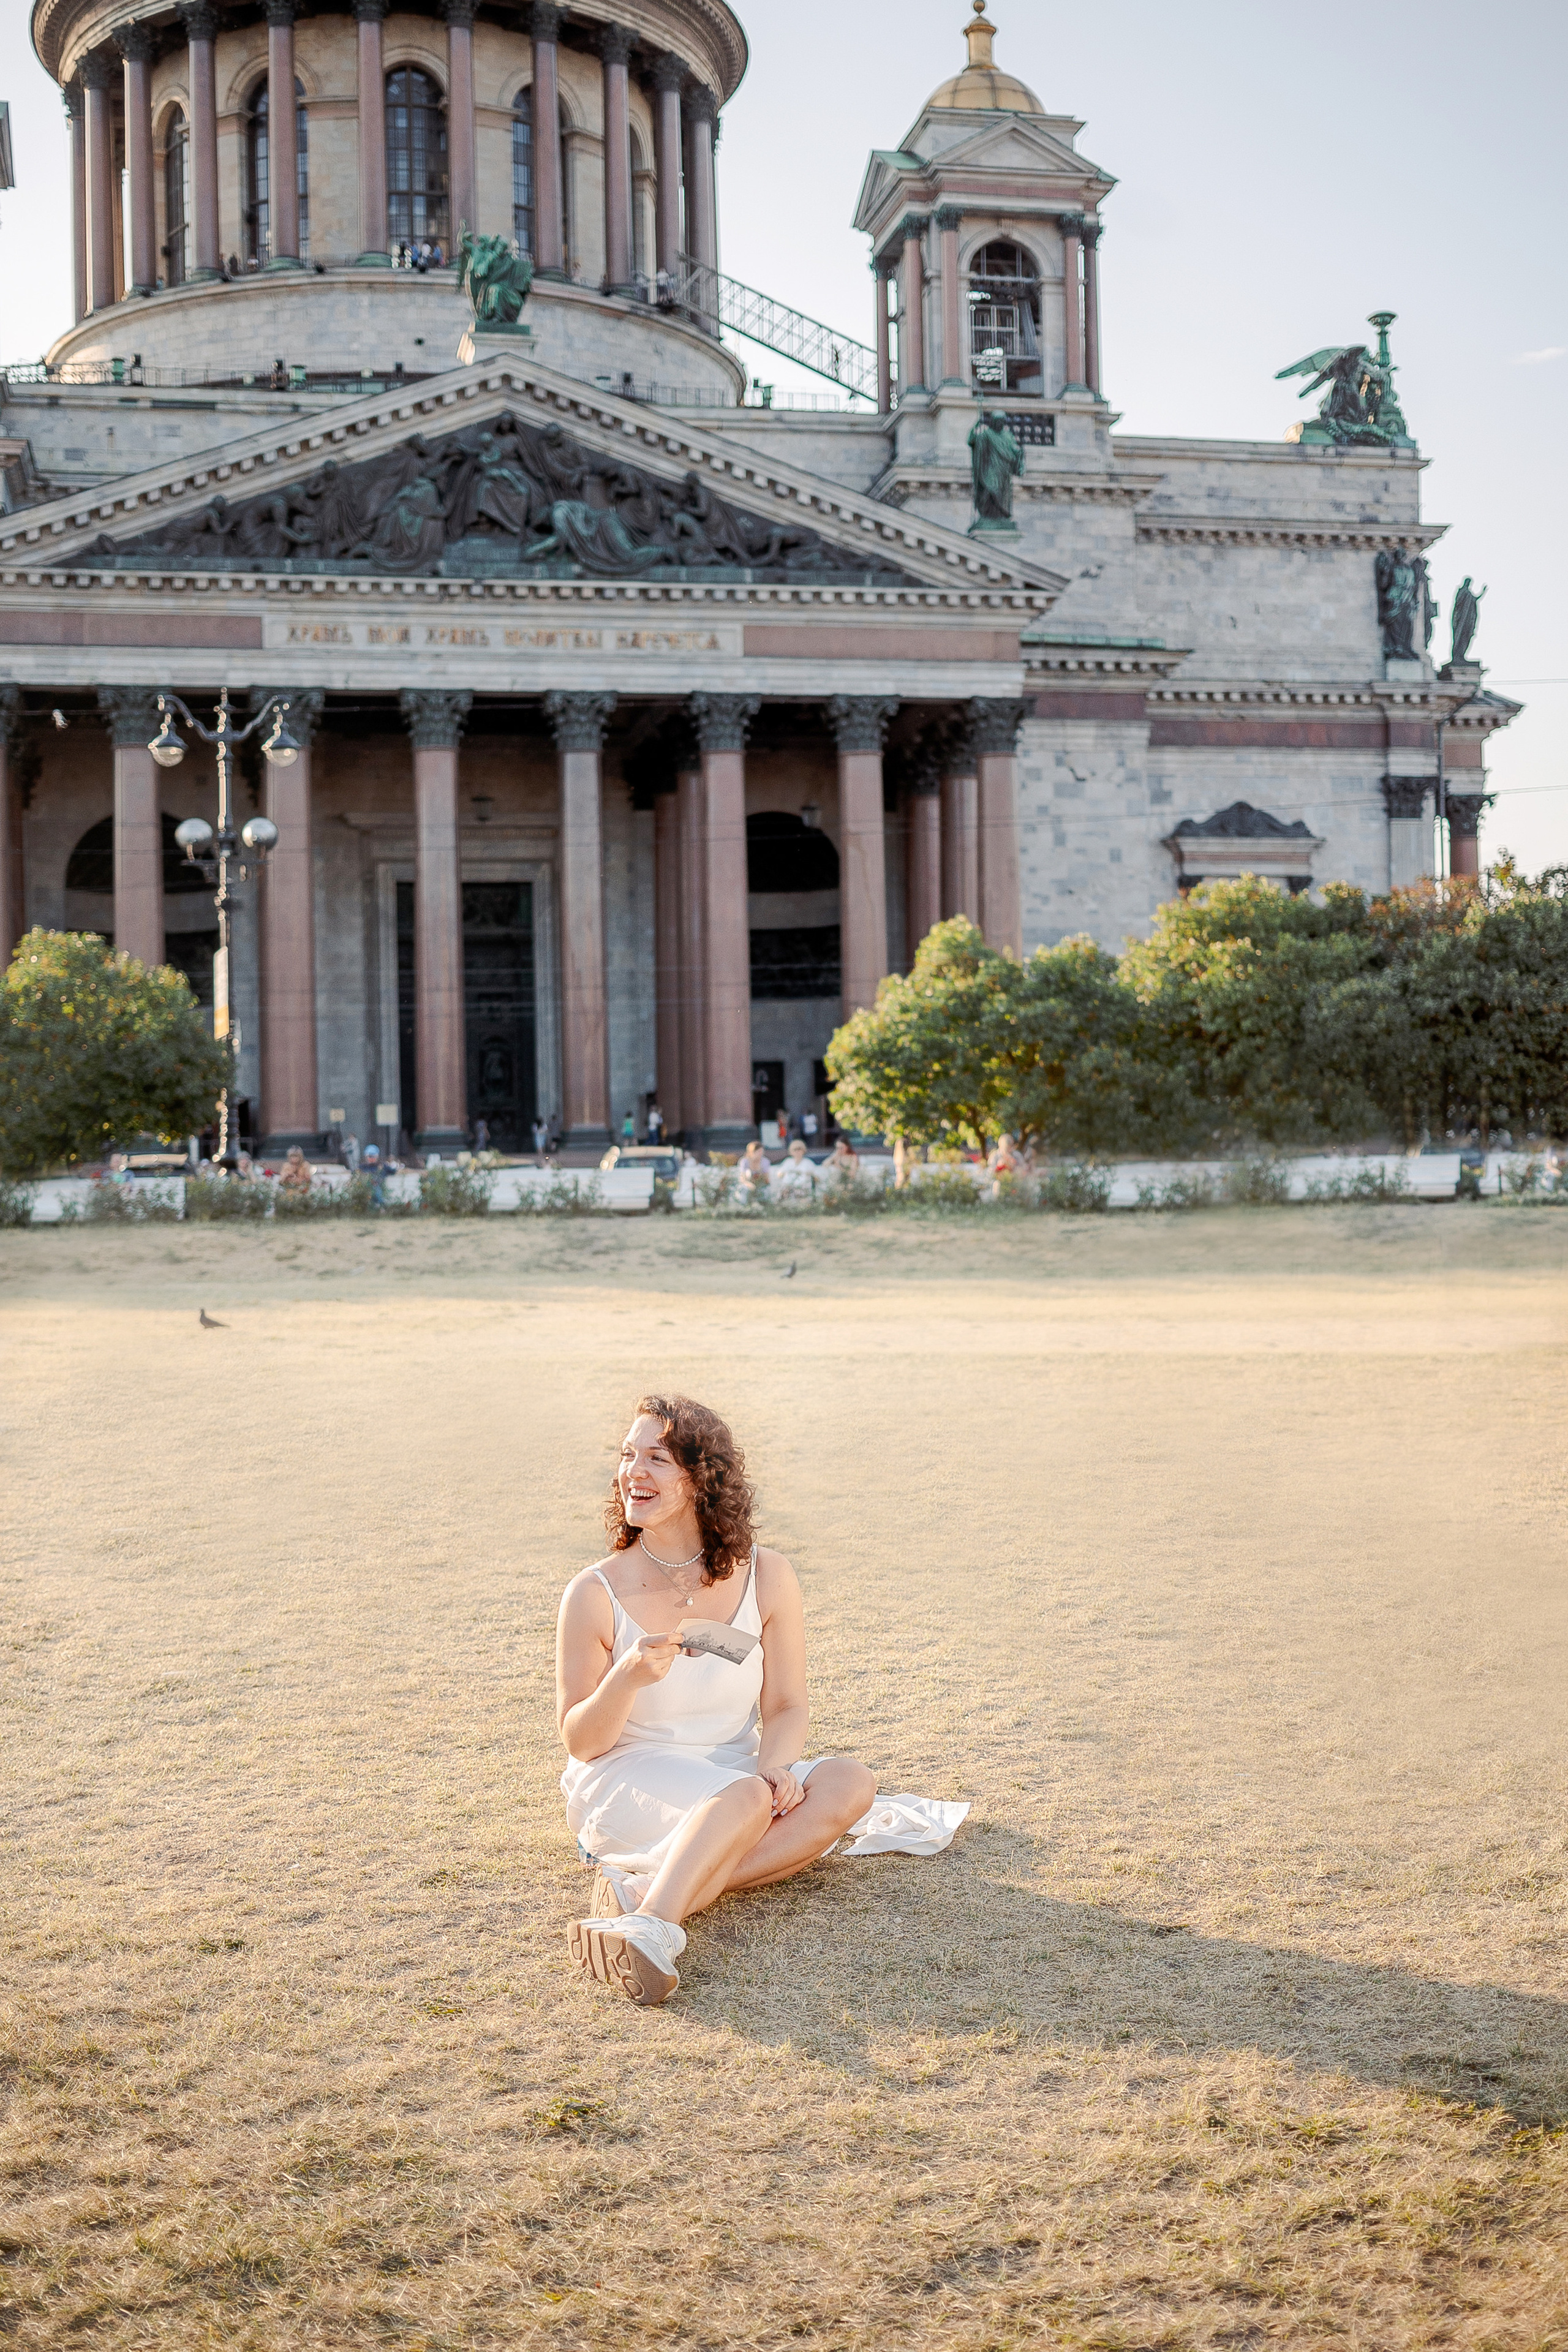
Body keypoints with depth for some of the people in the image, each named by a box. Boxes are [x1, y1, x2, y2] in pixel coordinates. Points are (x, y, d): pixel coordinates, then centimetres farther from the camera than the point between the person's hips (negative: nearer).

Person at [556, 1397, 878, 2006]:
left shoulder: (766, 1577, -1)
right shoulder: (595, 1594, -7)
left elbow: (787, 1705, 3)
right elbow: (581, 1743, -5)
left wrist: (777, 1765, -20)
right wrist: (629, 1678, -25)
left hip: (733, 1770, 4)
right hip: (625, 1781, -4)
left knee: (848, 1782, -26)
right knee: (743, 1797, -33)